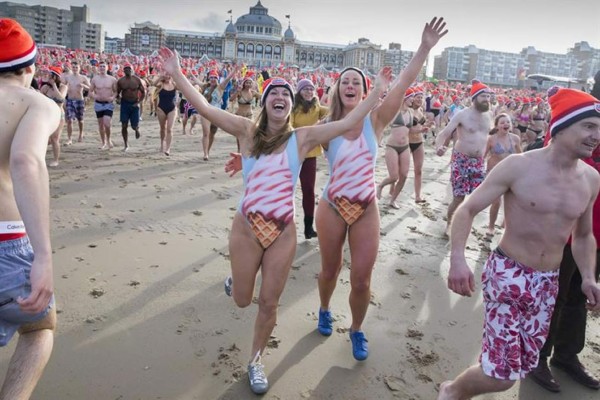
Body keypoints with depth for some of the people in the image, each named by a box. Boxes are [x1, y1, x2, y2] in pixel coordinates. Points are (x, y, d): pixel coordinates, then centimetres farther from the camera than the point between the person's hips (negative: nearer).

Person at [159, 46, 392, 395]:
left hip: (284, 231, 0)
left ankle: (256, 360, 37)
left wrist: (377, 91, -4)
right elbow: (206, 108, -8)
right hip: (247, 227, 0)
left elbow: (348, 123, -4)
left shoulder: (302, 137, -2)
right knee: (242, 299, 16)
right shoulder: (248, 130, -3)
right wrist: (177, 74, -11)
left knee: (269, 303, 11)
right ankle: (238, 281, 55)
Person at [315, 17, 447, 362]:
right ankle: (324, 311, 48)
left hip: (367, 210, 0)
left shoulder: (375, 121, -6)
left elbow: (403, 85, -16)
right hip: (332, 208, 0)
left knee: (362, 279, 4)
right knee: (330, 271, 17)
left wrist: (425, 49, -25)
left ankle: (357, 330, 32)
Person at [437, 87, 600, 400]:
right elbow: (467, 210, -13)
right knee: (502, 375, -7)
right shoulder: (518, 166, -14)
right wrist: (457, 257, -28)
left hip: (547, 283, 6)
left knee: (523, 365, 14)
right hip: (508, 274, -6)